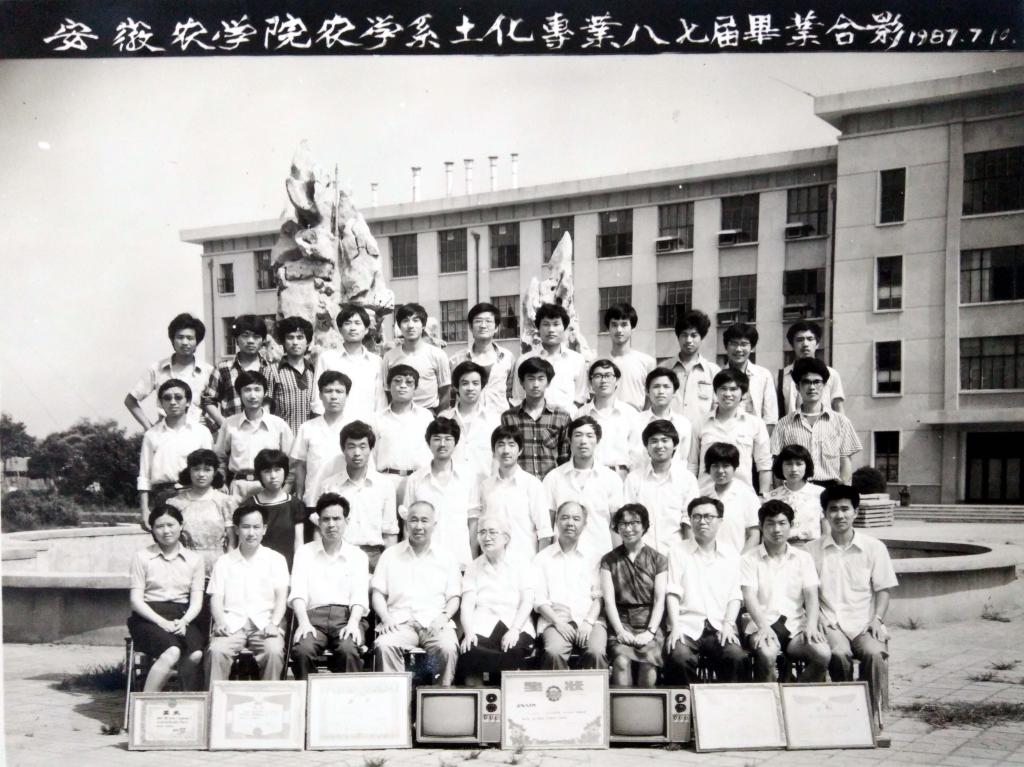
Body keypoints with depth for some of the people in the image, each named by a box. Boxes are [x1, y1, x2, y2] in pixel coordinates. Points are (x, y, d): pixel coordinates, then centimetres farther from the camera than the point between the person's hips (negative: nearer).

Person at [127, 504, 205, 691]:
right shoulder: (142, 557, 8)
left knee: (196, 654, -30)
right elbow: (135, 600, 1)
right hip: (149, 618, -2)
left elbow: (197, 600, 9)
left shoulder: (194, 559, 14)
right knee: (172, 652, -33)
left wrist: (183, 621, -13)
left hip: (182, 618, 2)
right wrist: (162, 622, -14)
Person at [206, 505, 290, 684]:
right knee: (216, 651, -30)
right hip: (232, 624, 1)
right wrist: (220, 622, -11)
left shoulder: (276, 559, 14)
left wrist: (274, 623, -14)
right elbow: (216, 598, 9)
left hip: (264, 624, -1)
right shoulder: (224, 562, 18)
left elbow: (281, 596, 4)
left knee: (274, 651, -31)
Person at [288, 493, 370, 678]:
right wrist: (303, 622, -17)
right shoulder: (304, 553, 16)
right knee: (302, 649, -32)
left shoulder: (357, 555, 16)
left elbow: (360, 596, 3)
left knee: (348, 649, -33)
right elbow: (298, 593, 2)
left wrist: (353, 622, -17)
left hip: (347, 616, 0)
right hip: (314, 615, 0)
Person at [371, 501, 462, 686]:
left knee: (448, 647, -33)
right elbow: (377, 592, 12)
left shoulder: (446, 558, 16)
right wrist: (385, 617, -7)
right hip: (400, 621, 0)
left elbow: (454, 597, 13)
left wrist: (443, 616, -7)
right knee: (384, 645, -33)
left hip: (435, 622, 0)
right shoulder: (390, 555, 17)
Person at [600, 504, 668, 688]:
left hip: (649, 623, 0)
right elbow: (609, 600, 2)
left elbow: (660, 600, 3)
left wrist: (650, 631, -11)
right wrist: (620, 631, -12)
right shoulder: (609, 560, 11)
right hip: (621, 622, 0)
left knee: (648, 659, -30)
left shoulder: (659, 560, 11)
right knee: (621, 660, -30)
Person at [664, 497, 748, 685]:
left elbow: (735, 596, 10)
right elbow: (672, 593, 0)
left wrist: (728, 624, -6)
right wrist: (675, 627, -12)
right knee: (679, 657, -31)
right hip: (687, 624, -1)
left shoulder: (731, 554, 15)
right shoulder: (678, 550, 8)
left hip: (719, 626, 2)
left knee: (736, 656, -28)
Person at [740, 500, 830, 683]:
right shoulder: (750, 559, 8)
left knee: (822, 653, -27)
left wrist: (811, 625, -14)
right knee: (767, 653, -35)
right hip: (763, 625, -2)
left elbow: (811, 594, 5)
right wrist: (763, 626, -23)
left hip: (795, 626, 3)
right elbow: (749, 595, -5)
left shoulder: (803, 558, 16)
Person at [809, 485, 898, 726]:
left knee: (875, 652, -31)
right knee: (839, 653, -32)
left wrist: (877, 619, -6)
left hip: (863, 622, 0)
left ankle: (874, 713, -16)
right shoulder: (813, 550, 10)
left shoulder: (874, 547, 8)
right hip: (830, 622, 0)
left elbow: (883, 589, 8)